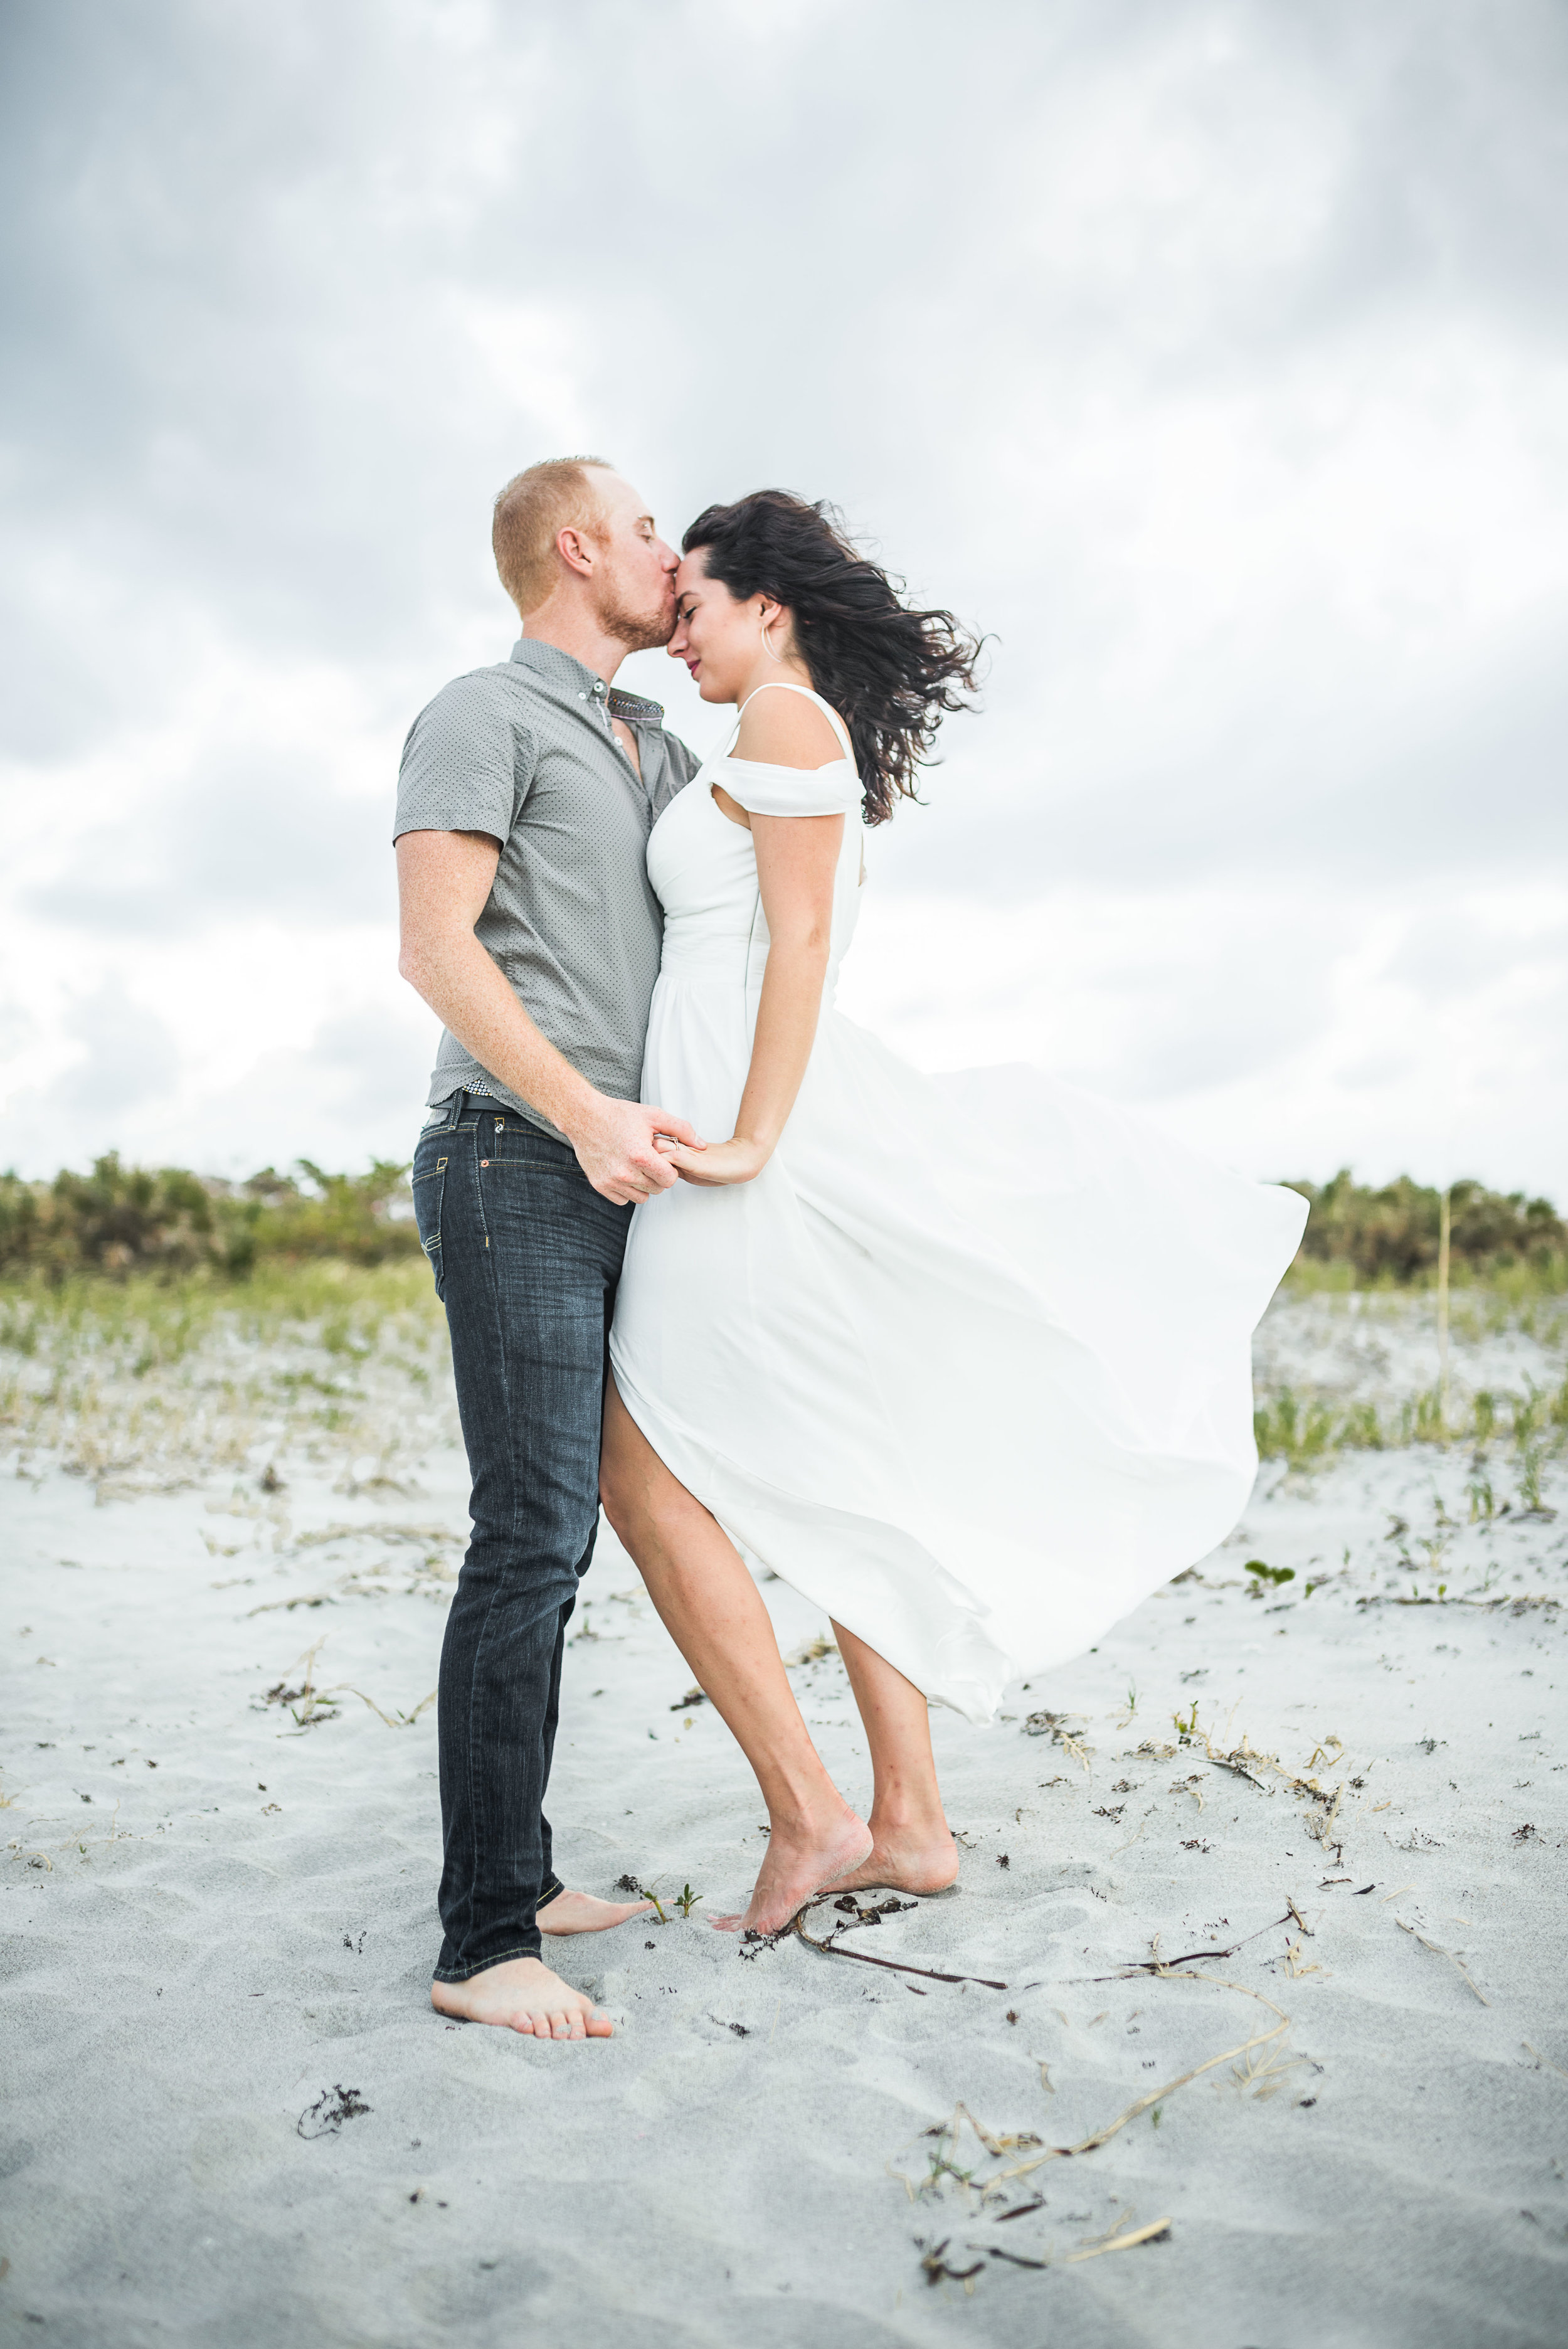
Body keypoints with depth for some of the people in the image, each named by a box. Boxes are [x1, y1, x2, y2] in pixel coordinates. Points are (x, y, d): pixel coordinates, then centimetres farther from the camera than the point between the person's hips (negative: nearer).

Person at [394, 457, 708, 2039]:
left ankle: (521, 1875, 18)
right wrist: (582, 1110, -21)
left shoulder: (660, 751, 24)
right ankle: (482, 1943, -6)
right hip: (514, 1164, -8)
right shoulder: (481, 717, 0)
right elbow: (435, 943, -12)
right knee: (534, 1536, -13)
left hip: (606, 1186, 8)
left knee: (553, 1536, 9)